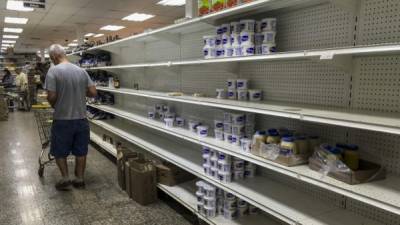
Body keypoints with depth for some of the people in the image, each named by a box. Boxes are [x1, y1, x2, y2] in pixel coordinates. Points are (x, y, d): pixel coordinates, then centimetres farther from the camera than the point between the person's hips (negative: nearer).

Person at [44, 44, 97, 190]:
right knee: (80, 152, 14)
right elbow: (93, 93, 0)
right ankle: (79, 179, 23)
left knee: (59, 151, 16)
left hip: (62, 120, -4)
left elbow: (51, 96, -16)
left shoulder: (53, 71, -11)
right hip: (81, 119, 4)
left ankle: (65, 178, 13)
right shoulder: (81, 71, 1)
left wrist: (54, 106, 5)